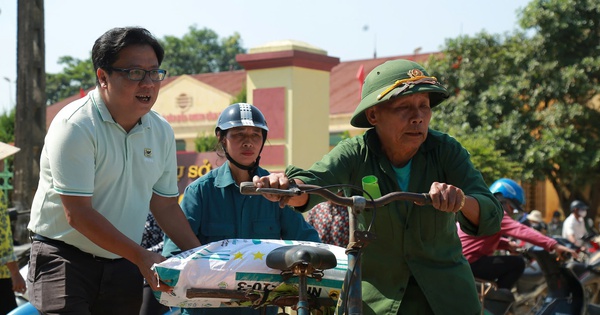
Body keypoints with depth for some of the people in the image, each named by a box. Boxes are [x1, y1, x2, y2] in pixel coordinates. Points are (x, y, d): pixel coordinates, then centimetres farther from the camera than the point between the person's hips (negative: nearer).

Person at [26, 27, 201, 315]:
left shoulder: (162, 132, 4)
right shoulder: (75, 127, -17)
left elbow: (165, 205, 13)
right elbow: (78, 214, -21)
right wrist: (141, 257, -23)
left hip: (124, 265, 6)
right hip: (64, 258, -6)